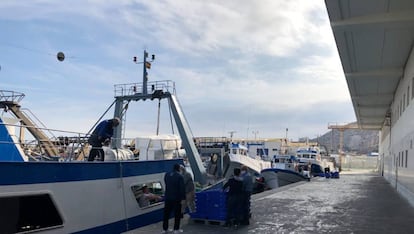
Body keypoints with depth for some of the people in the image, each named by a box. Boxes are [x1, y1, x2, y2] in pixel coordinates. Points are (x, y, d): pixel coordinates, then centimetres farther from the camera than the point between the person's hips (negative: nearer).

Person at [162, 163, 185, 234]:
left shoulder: (166, 175, 3)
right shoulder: (179, 176, -15)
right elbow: (182, 188, -17)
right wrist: (183, 198, -14)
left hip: (167, 198, 5)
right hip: (176, 198, -5)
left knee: (166, 213, 14)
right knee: (177, 214, 8)